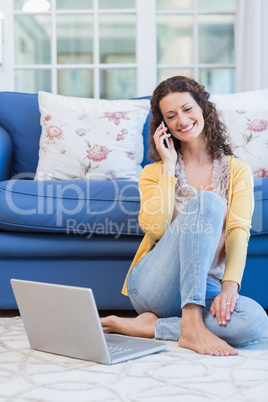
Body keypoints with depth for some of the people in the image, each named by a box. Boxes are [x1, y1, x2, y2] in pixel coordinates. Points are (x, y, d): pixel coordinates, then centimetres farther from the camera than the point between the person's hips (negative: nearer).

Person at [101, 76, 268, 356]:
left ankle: (147, 327, -19)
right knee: (206, 201, -26)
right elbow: (154, 228, -6)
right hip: (152, 286, -1)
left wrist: (230, 285, -21)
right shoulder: (154, 172, 14)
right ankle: (191, 324, -32)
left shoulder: (236, 171, 13)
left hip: (203, 288, 2)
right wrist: (169, 165, -1)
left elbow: (238, 232, -3)